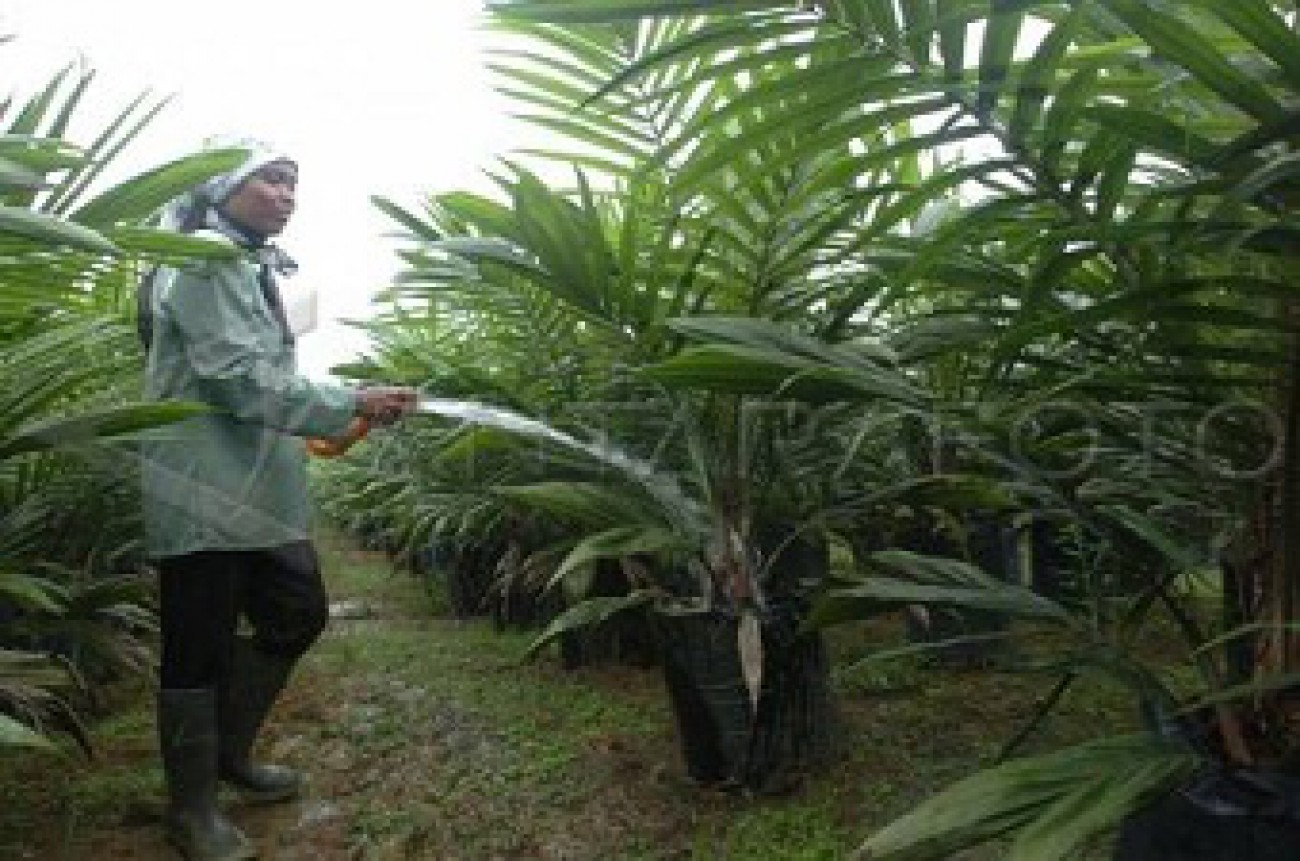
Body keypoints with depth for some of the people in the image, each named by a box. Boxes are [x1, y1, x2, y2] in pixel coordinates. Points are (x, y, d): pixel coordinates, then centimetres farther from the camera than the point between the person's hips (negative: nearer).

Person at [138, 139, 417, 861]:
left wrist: (304, 436, 17)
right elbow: (238, 377, -20)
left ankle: (228, 754, 32)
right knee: (200, 650, 1)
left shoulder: (253, 267, 20)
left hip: (257, 488, 10)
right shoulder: (206, 260, -12)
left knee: (299, 615, 15)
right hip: (205, 492, -10)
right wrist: (351, 407, -21)